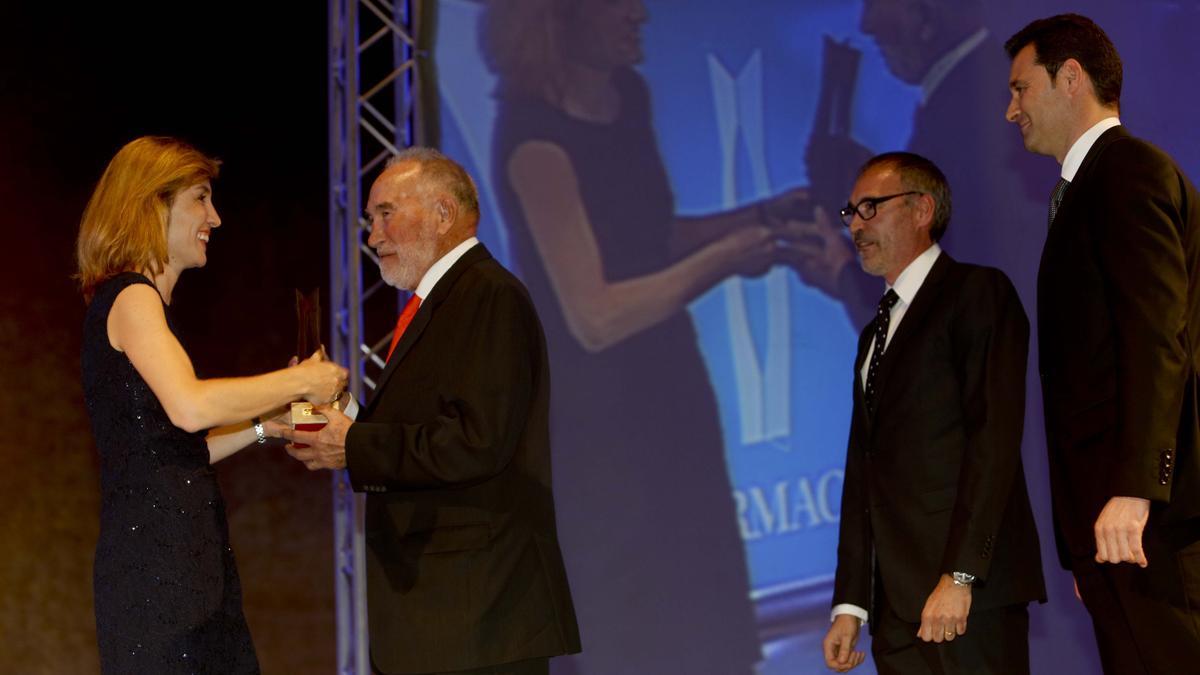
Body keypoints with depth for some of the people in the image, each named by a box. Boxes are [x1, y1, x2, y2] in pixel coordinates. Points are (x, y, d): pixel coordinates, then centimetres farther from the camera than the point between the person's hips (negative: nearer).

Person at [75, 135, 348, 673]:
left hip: (187, 562, 9)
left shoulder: (140, 300, 21)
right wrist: (300, 381, -14)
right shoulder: (130, 298, -8)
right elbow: (189, 407, -24)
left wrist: (265, 425, 15)